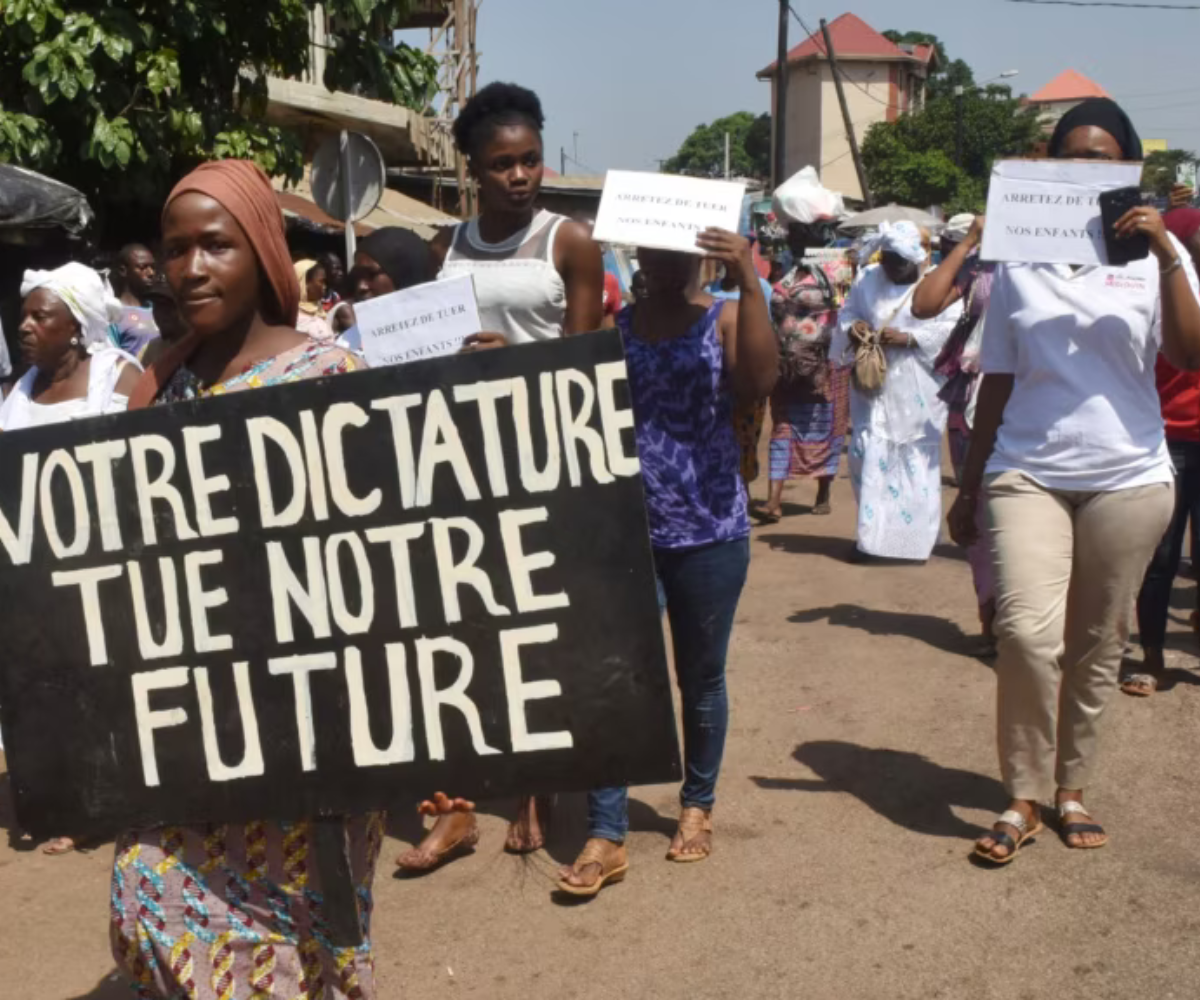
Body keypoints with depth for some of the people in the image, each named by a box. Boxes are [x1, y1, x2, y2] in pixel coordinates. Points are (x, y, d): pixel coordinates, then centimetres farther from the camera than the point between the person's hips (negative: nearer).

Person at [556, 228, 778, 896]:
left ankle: (698, 805, 34)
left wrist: (749, 281, -25)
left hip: (708, 534, -1)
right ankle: (607, 836, 6)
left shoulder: (726, 320, -1)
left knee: (701, 678, 14)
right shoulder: (611, 327, 6)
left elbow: (760, 382, -21)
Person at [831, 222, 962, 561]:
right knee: (866, 454, 0)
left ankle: (915, 538, 8)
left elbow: (950, 328, -9)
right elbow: (847, 316, 14)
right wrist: (853, 329, -9)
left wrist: (907, 338, -18)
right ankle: (872, 533, 12)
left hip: (917, 393, -3)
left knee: (918, 461, -1)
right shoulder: (868, 280, 9)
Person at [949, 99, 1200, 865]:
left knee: (1098, 645, 7)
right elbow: (998, 382, 9)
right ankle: (1025, 798, 2)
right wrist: (969, 487, 9)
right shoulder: (1020, 257, 7)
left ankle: (1073, 788, 25)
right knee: (1028, 633, -15)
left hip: (1127, 478, 0)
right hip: (1027, 474, 0)